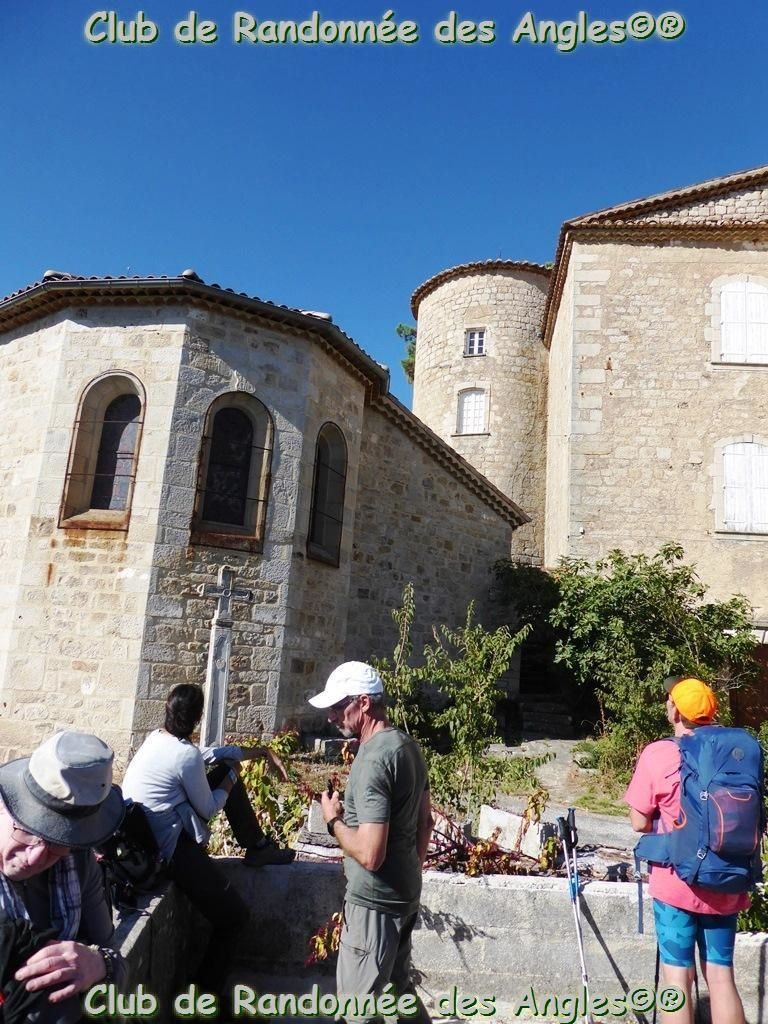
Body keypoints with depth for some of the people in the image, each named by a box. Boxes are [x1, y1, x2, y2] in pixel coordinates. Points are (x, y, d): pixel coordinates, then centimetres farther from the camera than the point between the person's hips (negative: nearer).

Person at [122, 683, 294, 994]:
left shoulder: (158, 737, 2)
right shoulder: (187, 755, -24)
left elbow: (213, 753, 14)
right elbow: (208, 809, -10)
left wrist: (262, 751, 16)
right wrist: (229, 784, 9)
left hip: (144, 834, 9)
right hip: (169, 847, -9)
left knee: (226, 769, 14)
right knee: (234, 915, 1)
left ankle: (257, 847, 25)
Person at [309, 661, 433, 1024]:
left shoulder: (373, 759, -25)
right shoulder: (408, 744, 3)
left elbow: (370, 855, -28)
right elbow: (425, 822, 14)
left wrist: (333, 820, -13)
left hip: (375, 901, -9)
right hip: (406, 894, 9)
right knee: (398, 985, 24)